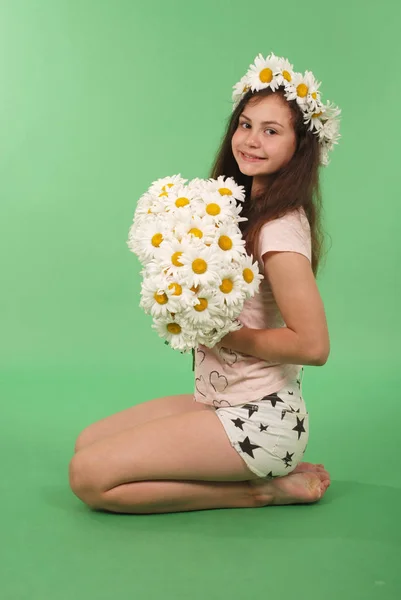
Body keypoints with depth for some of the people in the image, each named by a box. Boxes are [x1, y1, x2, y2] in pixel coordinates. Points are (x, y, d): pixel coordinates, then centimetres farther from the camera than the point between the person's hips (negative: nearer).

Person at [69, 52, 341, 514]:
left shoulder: (280, 227, -20)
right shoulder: (243, 209, 8)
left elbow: (312, 345, -25)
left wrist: (223, 334, -16)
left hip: (260, 418, -9)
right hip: (217, 402, 9)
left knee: (89, 477, -13)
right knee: (87, 442, 13)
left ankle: (261, 490, -3)